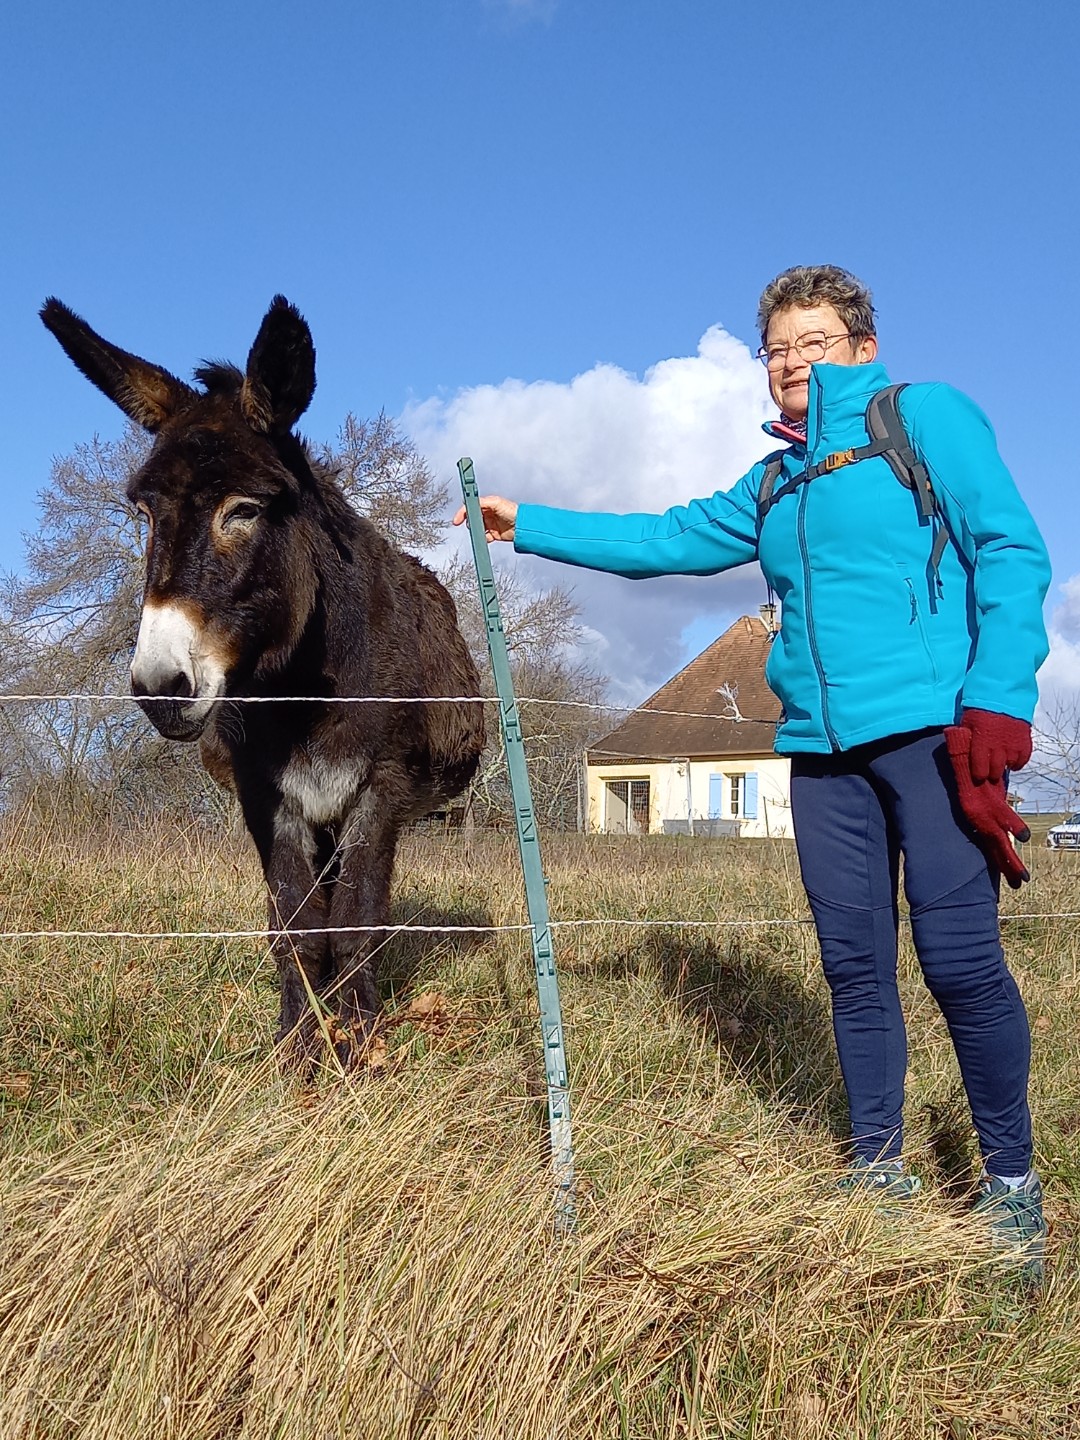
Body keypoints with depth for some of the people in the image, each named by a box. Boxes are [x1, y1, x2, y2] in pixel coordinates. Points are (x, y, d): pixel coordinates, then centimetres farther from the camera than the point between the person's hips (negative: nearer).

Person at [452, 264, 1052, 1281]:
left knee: (961, 960, -7)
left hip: (931, 730, -6)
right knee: (854, 964, 7)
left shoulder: (925, 417, 3)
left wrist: (997, 704, -15)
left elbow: (1013, 554, -5)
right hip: (822, 748, 6)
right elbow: (661, 541, 27)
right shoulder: (775, 488, 22)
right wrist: (526, 527, 24)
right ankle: (878, 1167, 20)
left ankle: (1012, 1180, 9)